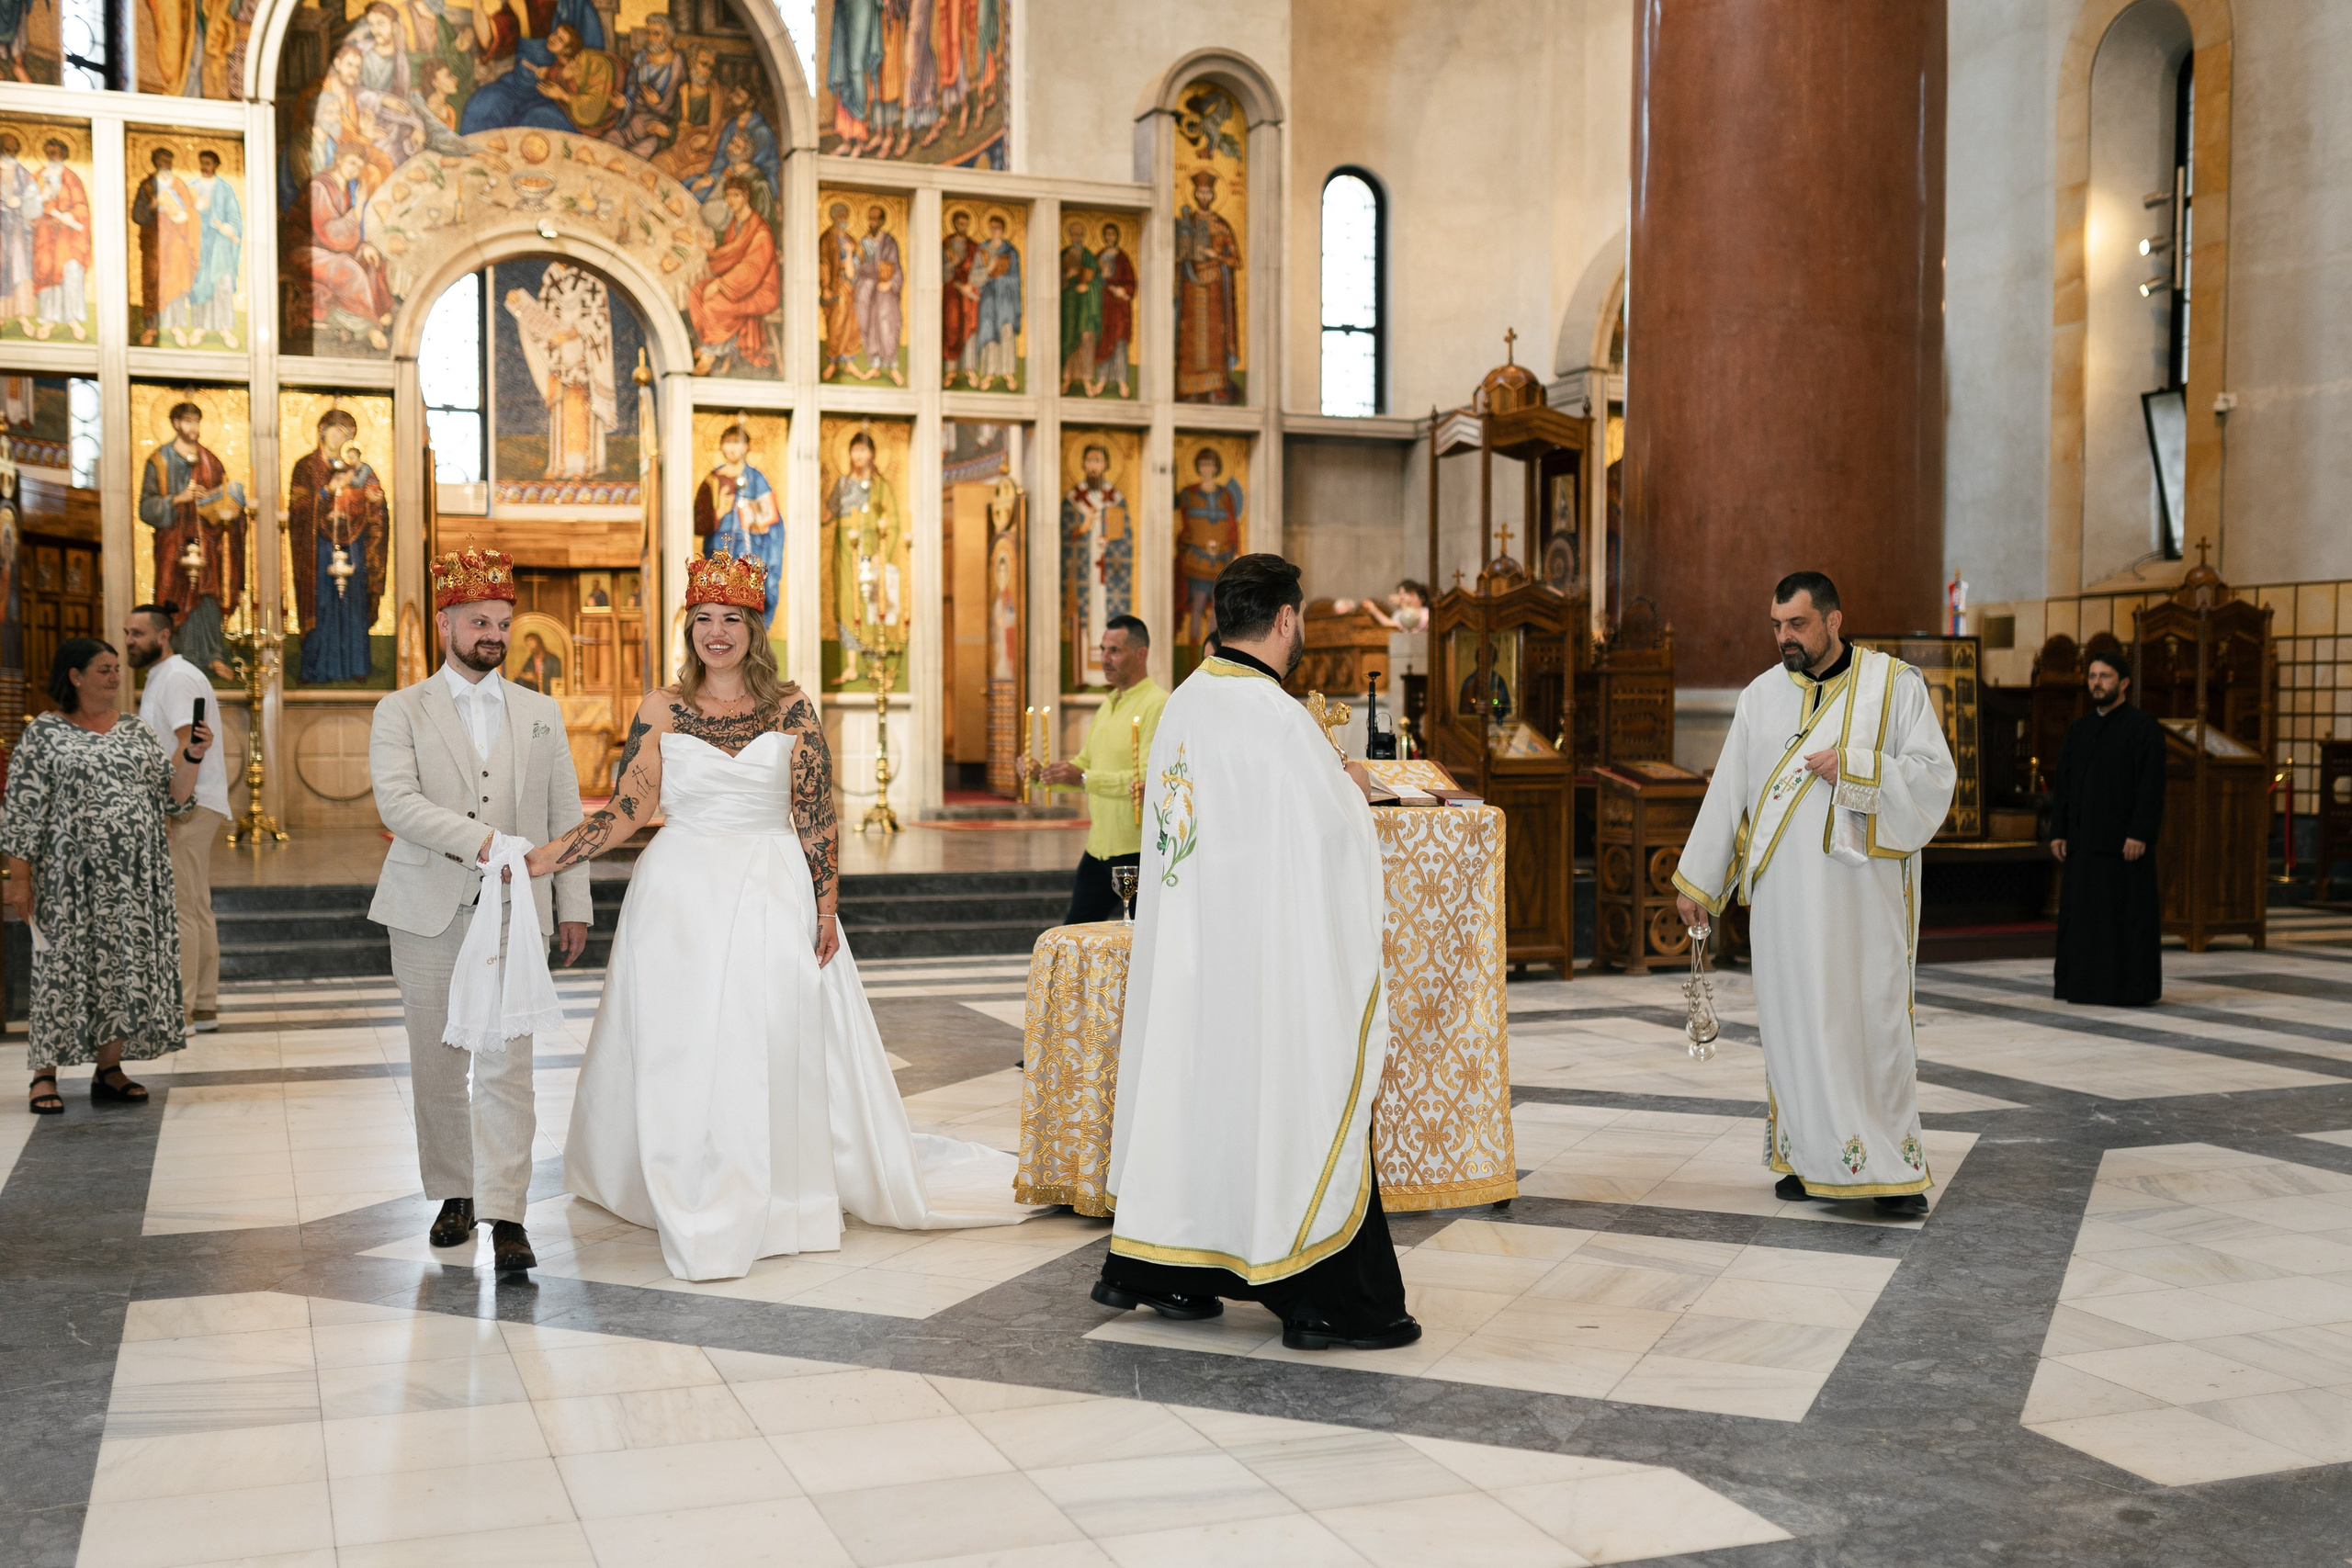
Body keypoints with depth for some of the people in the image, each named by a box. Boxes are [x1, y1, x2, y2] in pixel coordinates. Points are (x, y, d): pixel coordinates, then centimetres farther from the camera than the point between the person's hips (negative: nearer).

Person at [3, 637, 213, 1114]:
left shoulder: (137, 731, 12)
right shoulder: (44, 734, 0)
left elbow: (172, 799, 9)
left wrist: (192, 756, -7)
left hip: (134, 878, 4)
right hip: (71, 878, -4)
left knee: (126, 966, 4)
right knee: (62, 965, -2)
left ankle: (109, 1070, 13)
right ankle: (45, 1076, 7)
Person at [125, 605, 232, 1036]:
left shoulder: (177, 677, -11)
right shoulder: (160, 678, 20)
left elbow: (190, 745, -21)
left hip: (189, 807, -11)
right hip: (187, 807, 11)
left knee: (179, 911, -10)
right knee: (196, 911, 12)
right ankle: (204, 1008, 17)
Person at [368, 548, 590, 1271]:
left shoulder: (541, 713, 12)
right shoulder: (401, 711, 3)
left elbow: (565, 815, 11)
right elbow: (397, 803, -12)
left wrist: (572, 906, 6)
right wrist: (482, 840, -23)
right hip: (429, 913, 0)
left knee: (506, 1065, -8)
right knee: (437, 1065, 9)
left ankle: (506, 1218, -9)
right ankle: (455, 1194, 25)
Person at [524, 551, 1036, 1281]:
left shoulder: (791, 708, 1)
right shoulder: (660, 710, 2)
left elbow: (816, 816, 0)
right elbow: (627, 809, -2)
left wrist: (826, 906, -5)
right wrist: (538, 859, -12)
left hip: (772, 897, 0)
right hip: (681, 895, 1)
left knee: (773, 1051, 1)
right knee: (680, 1055, 1)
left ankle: (775, 1203, 17)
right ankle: (697, 1212, 12)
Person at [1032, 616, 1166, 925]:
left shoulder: (1158, 705, -13)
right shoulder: (1109, 705, 16)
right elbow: (1085, 763, 23)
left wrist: (1083, 779, -29)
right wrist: (1042, 772, 4)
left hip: (1139, 851, -9)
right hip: (1099, 848, 9)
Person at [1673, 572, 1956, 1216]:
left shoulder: (1895, 684, 1)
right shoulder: (1761, 696, 9)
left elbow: (1936, 775, -5)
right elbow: (1728, 793, 11)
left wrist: (1854, 766, -17)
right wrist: (1696, 879, 11)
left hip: (1863, 884, -3)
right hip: (1786, 890, 3)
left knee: (1872, 1016, -4)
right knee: (1794, 1016, 3)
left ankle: (1891, 1165, 3)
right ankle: (1811, 1156, 12)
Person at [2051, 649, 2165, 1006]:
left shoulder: (2143, 727, -5)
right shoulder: (2079, 729, 13)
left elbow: (2151, 786, -11)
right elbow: (2063, 785, 12)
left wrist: (2139, 834, -19)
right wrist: (2057, 832, 5)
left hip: (2123, 840, -6)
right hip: (2083, 839, 6)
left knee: (2126, 913, -3)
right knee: (2082, 912, 7)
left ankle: (2130, 987, 3)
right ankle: (2083, 981, 13)